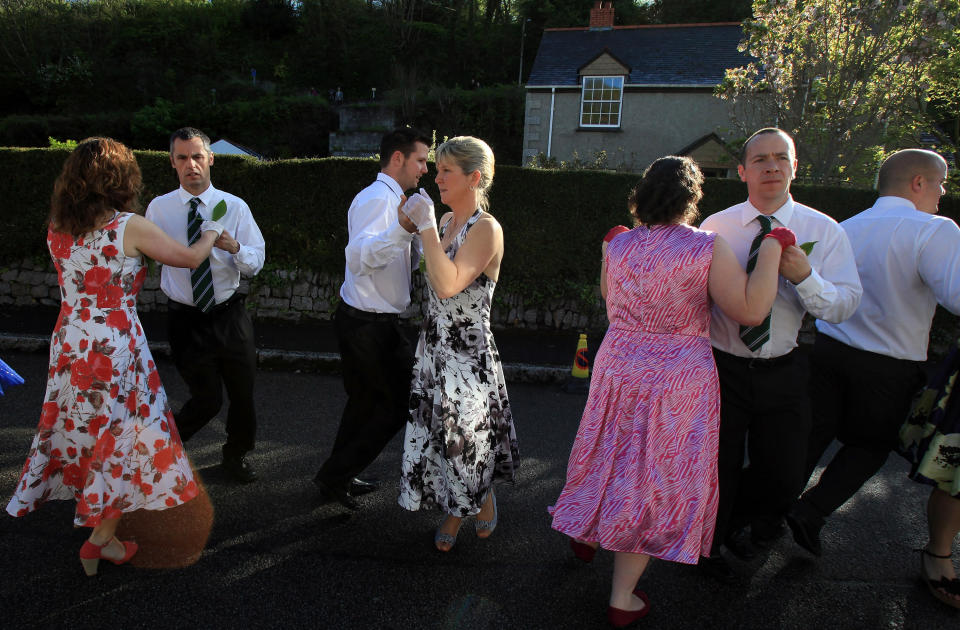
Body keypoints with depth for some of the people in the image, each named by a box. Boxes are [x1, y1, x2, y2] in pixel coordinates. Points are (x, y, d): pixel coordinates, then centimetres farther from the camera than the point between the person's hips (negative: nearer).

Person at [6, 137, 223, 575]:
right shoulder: (130, 228, -14)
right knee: (121, 435, 8)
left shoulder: (57, 228, 3)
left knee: (79, 427, 21)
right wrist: (210, 234, 15)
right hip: (114, 348, -6)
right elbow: (190, 258, -4)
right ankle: (102, 541, 18)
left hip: (68, 343, 6)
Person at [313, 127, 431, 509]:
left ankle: (339, 478, 35)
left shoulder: (390, 199, 18)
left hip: (364, 323, 10)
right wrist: (403, 228, -45)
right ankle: (335, 476, 11)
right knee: (400, 401, 1)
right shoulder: (378, 198, -16)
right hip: (369, 325, -10)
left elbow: (409, 263, 23)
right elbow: (358, 257, -33)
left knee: (367, 400, 20)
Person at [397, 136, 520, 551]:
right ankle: (454, 513, 37)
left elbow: (449, 284, -31)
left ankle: (485, 498, 41)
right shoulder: (447, 222, 7)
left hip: (468, 355, -7)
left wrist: (426, 226, -26)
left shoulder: (486, 229, -17)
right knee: (438, 435, 15)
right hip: (434, 348, 7)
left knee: (468, 439, 10)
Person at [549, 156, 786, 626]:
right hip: (679, 377, -3)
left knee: (616, 458, 25)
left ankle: (588, 535, 47)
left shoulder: (618, 246, -2)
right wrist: (769, 253, -5)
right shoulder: (708, 247, -14)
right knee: (656, 474, 10)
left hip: (619, 369, 3)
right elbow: (751, 310, -13)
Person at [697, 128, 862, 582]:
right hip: (721, 368, -1)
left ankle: (737, 518, 44)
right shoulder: (716, 227, -3)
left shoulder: (825, 231, -2)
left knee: (785, 476, 9)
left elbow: (845, 305, -8)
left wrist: (805, 276, -25)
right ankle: (711, 543, 42)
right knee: (718, 469, 12)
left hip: (780, 372, 1)